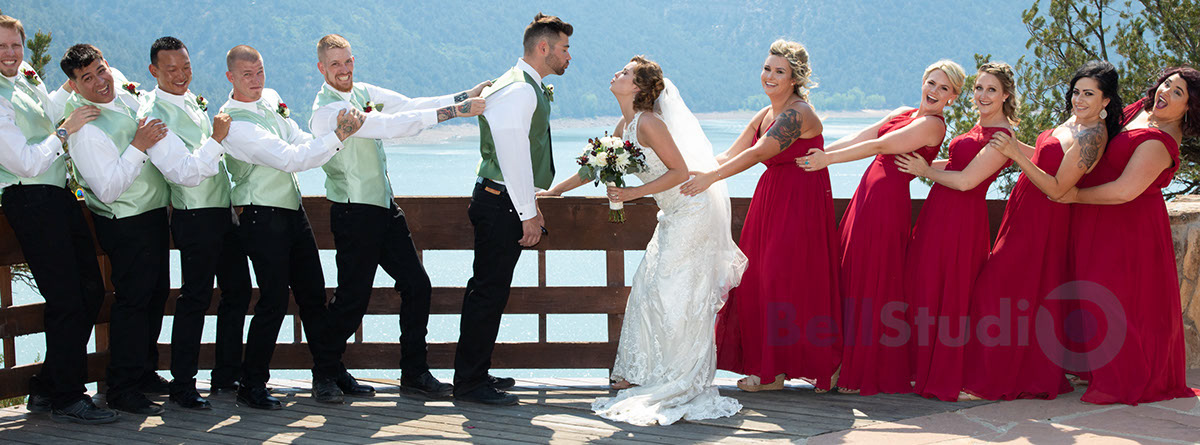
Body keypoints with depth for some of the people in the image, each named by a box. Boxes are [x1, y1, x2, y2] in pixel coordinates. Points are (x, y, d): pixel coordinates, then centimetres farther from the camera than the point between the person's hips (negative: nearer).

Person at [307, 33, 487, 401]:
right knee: (352, 298, 1)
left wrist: (465, 96, -6)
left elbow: (410, 105, 6)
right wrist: (453, 111, -28)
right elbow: (390, 126, -26)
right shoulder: (327, 111, -18)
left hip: (385, 208, 8)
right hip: (354, 215, -8)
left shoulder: (362, 93, 9)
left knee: (417, 286, 7)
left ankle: (414, 374, 15)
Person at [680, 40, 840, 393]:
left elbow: (756, 154, -24)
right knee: (762, 278, 6)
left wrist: (710, 178, -27)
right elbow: (729, 156, 9)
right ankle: (772, 366, 14)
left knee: (783, 279, -6)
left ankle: (774, 371, 2)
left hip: (802, 203, -9)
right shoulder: (764, 116, 13)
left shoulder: (797, 114, -16)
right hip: (771, 201, 9)